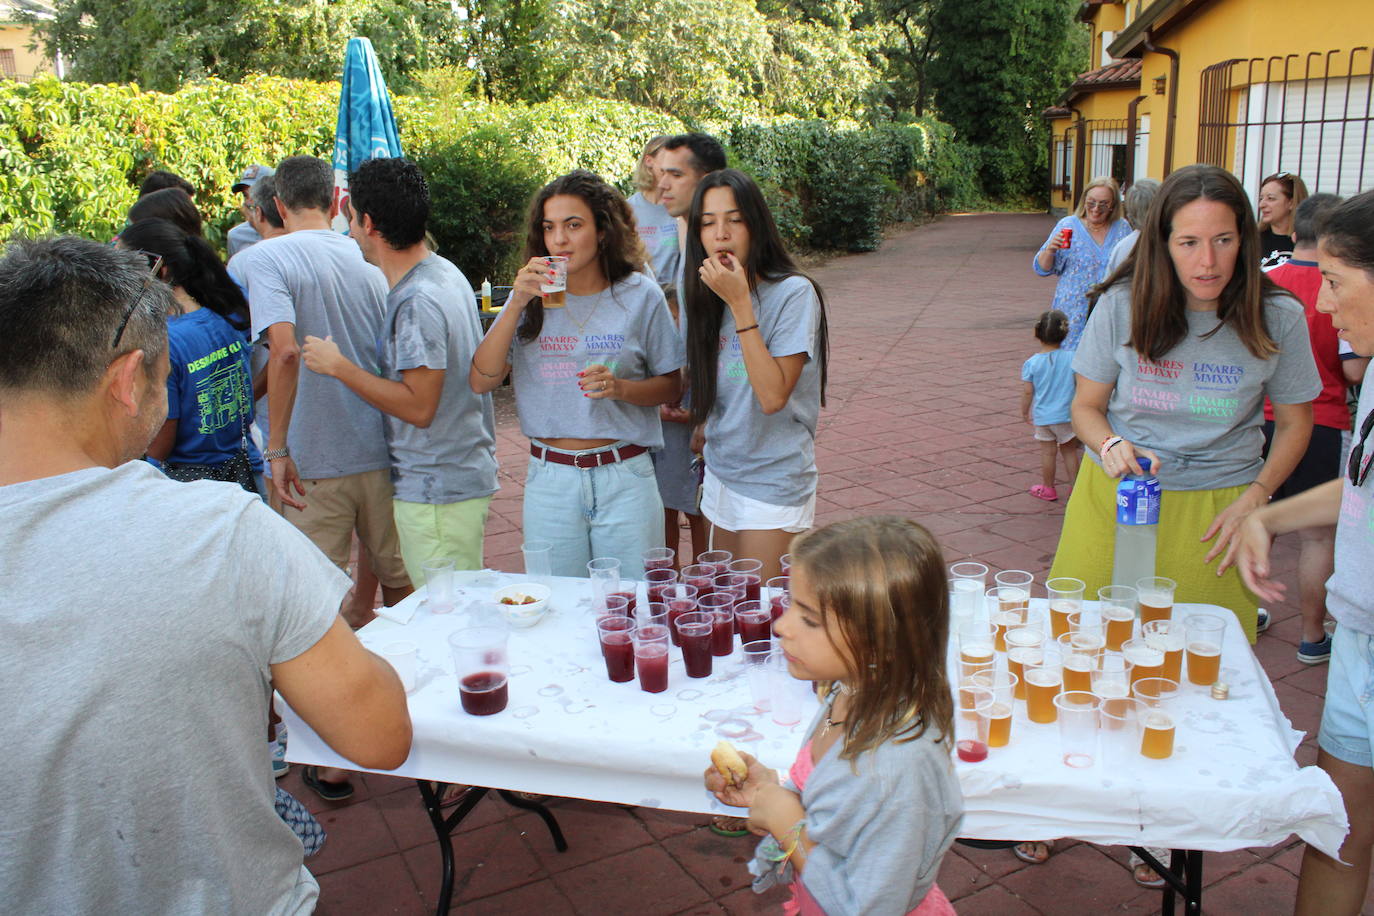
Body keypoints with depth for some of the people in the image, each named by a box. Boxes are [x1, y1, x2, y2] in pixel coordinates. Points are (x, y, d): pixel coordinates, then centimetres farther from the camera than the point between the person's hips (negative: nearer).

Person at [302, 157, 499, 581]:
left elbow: (419, 407, -23)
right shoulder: (444, 272, 8)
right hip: (465, 477, 10)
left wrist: (338, 366, -15)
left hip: (437, 492, -10)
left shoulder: (418, 301, -22)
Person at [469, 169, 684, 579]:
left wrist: (620, 387, -16)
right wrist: (517, 304, -12)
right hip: (549, 480, 2)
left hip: (624, 479, -1)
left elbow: (671, 387, 3)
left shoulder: (640, 296, -2)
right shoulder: (532, 294, 4)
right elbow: (481, 381, -3)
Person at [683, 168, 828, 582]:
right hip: (721, 475, 7)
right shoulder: (707, 293, 6)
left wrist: (740, 303, -25)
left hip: (774, 481, -7)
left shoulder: (793, 293, -16)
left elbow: (773, 396, -25)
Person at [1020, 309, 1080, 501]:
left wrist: (1025, 413, 9)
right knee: (1070, 451, 14)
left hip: (1043, 416, 0)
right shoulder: (1072, 359, -9)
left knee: (1048, 452, 10)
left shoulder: (1031, 363, -10)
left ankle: (1047, 488, 21)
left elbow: (1027, 392, -6)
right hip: (1067, 415, 1)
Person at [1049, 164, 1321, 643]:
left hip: (1218, 509, 0)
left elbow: (1294, 424, 7)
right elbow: (1087, 406, 2)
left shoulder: (1279, 319, -6)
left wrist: (1254, 499, -7)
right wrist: (1110, 445, -19)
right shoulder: (1123, 304, -7)